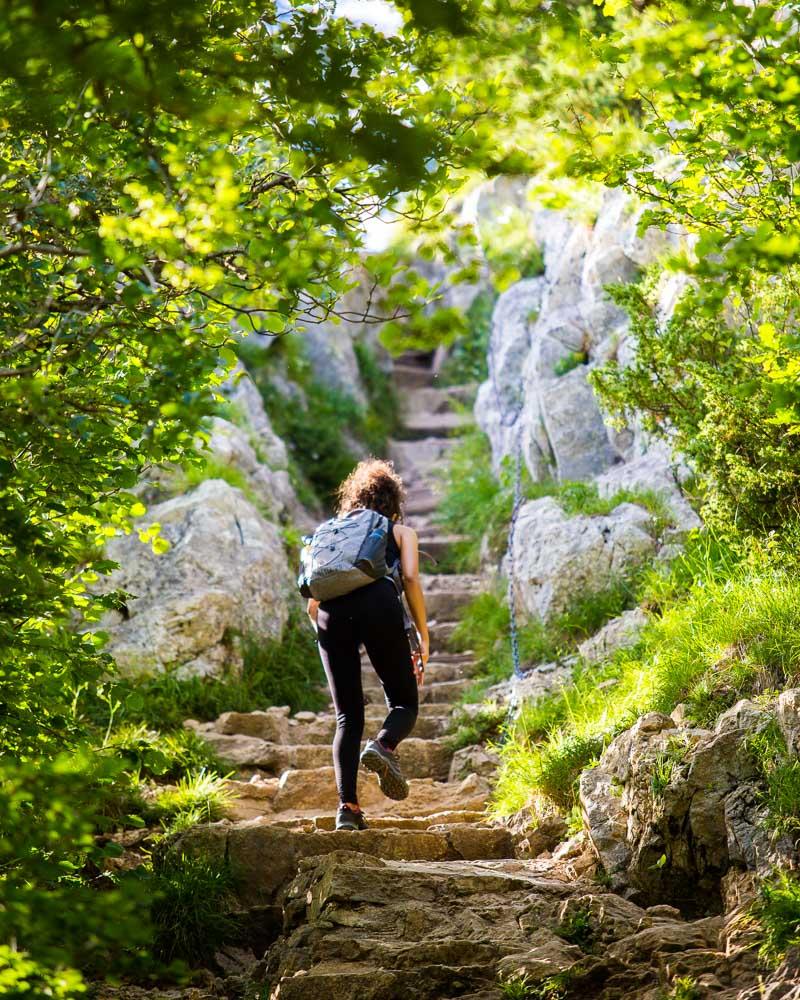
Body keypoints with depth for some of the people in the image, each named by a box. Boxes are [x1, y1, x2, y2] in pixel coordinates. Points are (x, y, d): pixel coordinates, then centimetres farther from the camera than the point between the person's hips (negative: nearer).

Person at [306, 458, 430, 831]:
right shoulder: (401, 531, 25)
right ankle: (383, 746, -24)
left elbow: (312, 602, 23)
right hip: (379, 603, -3)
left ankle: (347, 806, -5)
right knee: (405, 702, 9)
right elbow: (410, 579, 7)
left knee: (348, 716, 8)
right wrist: (424, 638, 10)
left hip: (331, 610, 3)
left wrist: (323, 630, 32)